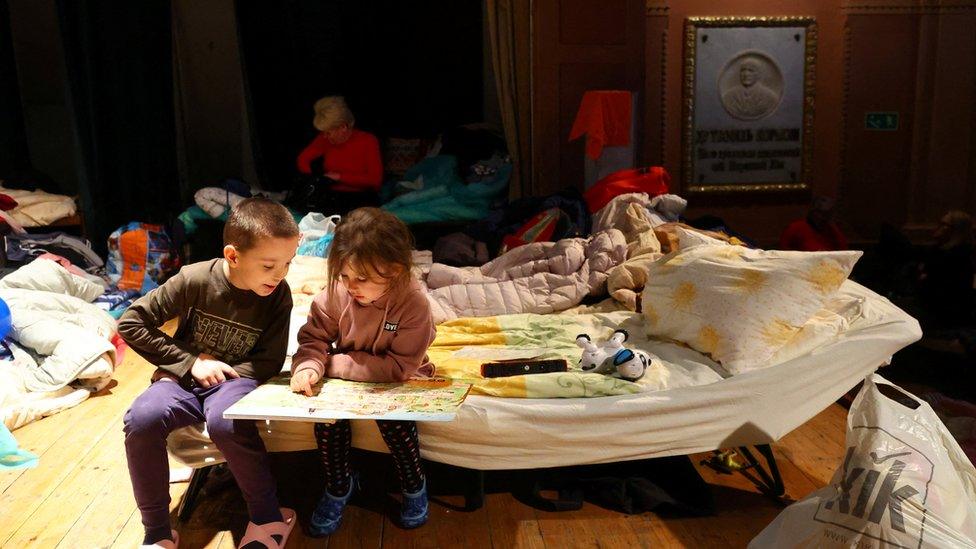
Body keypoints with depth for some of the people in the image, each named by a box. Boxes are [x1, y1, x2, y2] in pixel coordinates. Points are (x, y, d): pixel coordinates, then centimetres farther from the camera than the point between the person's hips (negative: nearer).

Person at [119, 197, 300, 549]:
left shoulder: (278, 296, -10)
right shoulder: (195, 279, -15)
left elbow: (270, 362, -2)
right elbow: (130, 323, -8)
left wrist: (223, 373, -17)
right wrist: (190, 363, -12)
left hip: (235, 379, -1)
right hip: (184, 379, 1)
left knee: (224, 421, -35)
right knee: (141, 419, -30)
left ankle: (268, 517, -14)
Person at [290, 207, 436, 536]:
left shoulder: (413, 303, -27)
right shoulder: (335, 294, -17)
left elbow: (398, 366, -25)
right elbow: (314, 338, -5)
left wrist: (335, 364, -24)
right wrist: (309, 366, -29)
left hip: (396, 379, -3)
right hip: (346, 377, 3)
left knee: (393, 418, -30)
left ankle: (414, 485, 1)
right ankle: (338, 485, 5)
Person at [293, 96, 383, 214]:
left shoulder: (368, 141, -7)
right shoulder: (325, 139, 5)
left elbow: (375, 180, -13)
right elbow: (303, 158, 14)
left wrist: (340, 177, -14)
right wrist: (310, 180, -7)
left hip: (360, 197, -4)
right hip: (330, 195, 4)